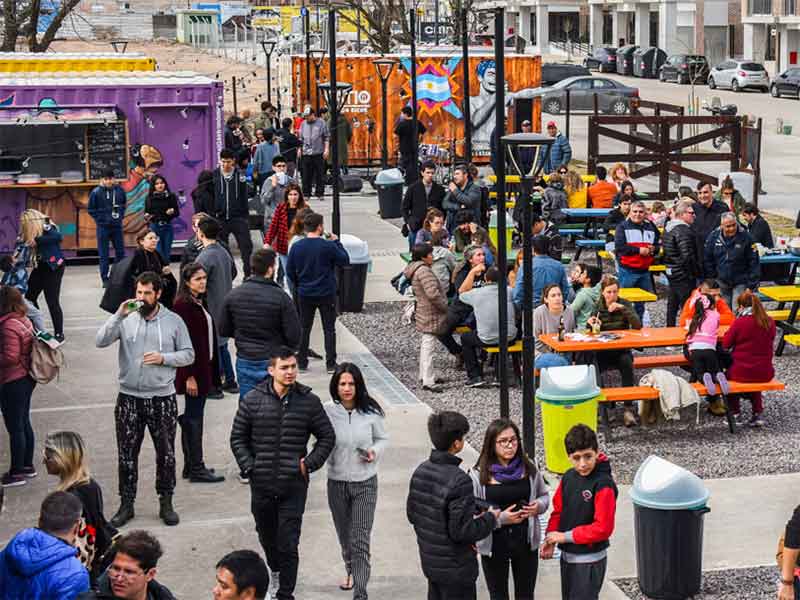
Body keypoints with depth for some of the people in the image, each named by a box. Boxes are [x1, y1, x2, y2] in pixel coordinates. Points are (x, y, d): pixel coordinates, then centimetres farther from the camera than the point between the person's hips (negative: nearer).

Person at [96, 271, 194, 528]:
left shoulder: (173, 321, -1)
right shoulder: (126, 319, -2)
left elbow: (188, 354, 2)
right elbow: (100, 341, -13)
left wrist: (164, 358, -15)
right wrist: (118, 315, -21)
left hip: (163, 398, 0)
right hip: (129, 398, 0)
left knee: (166, 453, 9)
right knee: (127, 454, 7)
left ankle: (166, 503, 23)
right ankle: (126, 504, 19)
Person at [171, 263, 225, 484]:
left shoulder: (200, 303, 13)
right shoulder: (183, 305, -16)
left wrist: (212, 372, 15)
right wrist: (190, 376, -21)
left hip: (203, 367, 9)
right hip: (192, 370, -9)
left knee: (192, 416, 14)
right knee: (194, 417, -3)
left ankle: (190, 466, 21)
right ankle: (196, 469, 2)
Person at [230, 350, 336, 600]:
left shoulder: (309, 401, -2)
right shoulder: (252, 400, -2)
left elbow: (327, 437, 7)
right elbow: (237, 437, 7)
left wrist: (310, 463, -4)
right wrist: (249, 466, -4)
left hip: (294, 486, -2)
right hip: (261, 484, 2)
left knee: (288, 544, -4)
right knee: (267, 537, 20)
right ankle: (275, 570, 47)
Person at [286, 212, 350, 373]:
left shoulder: (296, 247, -6)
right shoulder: (328, 246, -16)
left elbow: (290, 271, 2)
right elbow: (345, 261, -3)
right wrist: (336, 242, 6)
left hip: (305, 294, 2)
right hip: (326, 294, -2)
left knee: (304, 328, 14)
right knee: (329, 329, 8)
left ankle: (302, 363, 17)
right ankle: (331, 364, 8)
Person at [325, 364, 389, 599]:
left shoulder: (370, 412, -8)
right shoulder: (328, 411, -10)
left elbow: (383, 438, 6)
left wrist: (375, 451, -13)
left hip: (365, 483, -2)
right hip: (337, 482, 2)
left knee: (360, 540, -7)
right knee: (344, 536, 19)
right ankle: (351, 571, 48)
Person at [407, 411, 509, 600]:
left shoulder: (420, 471, -1)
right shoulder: (459, 480, -25)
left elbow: (411, 514, 9)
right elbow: (462, 531, -24)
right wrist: (493, 518, -9)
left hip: (430, 561, 7)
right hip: (455, 568, -7)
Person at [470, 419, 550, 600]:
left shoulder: (528, 468, -2)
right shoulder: (479, 474, -13)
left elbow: (544, 495, 12)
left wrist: (539, 505, -10)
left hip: (525, 541, 2)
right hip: (494, 544, -2)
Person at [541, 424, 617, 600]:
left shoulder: (603, 485, -21)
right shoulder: (568, 477, 0)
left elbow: (603, 528, -23)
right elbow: (558, 511, 8)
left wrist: (566, 536, -18)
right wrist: (551, 539, -7)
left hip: (590, 560, -7)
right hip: (567, 555, 7)